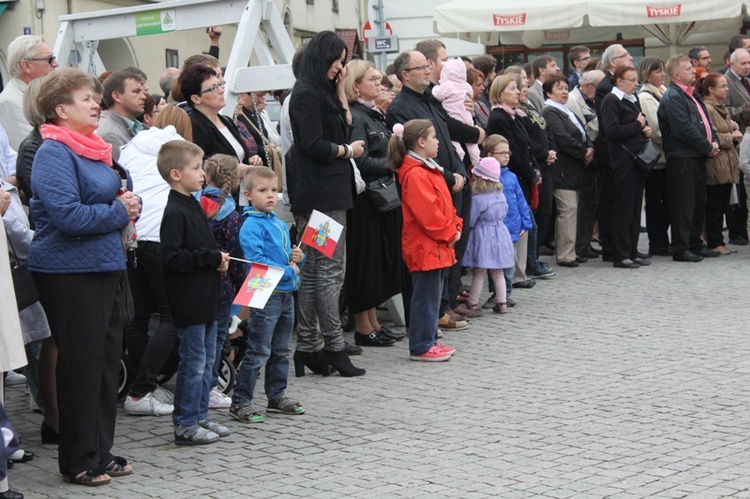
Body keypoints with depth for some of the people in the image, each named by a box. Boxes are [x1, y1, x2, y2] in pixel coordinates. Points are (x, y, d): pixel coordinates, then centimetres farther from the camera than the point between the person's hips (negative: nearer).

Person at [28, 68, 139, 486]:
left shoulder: (96, 149, 16)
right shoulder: (54, 152, -12)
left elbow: (120, 193, 26)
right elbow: (67, 215, -24)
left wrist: (128, 204, 4)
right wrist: (118, 213, -14)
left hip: (106, 268, 9)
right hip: (70, 274, -9)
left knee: (108, 362, 13)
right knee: (81, 365, -2)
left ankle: (101, 451, 25)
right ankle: (78, 461, 10)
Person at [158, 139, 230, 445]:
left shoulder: (193, 207, 13)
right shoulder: (175, 212, -17)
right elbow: (172, 258, -25)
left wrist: (217, 259, 3)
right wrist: (214, 258, -19)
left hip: (205, 299, 10)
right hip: (189, 302, -10)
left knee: (206, 361, 15)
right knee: (193, 363, -3)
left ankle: (200, 417, 24)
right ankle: (185, 425, 6)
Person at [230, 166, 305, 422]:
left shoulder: (280, 225, 15)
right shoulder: (251, 225, -11)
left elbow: (291, 257, 23)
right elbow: (256, 260, -22)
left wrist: (298, 257, 0)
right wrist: (288, 271, -17)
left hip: (286, 294, 8)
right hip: (266, 295, -8)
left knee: (281, 351, 16)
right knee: (258, 352, -7)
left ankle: (277, 396, 28)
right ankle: (240, 402, -1)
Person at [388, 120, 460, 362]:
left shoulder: (429, 170, 15)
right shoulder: (415, 175, -18)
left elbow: (444, 205, 19)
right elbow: (427, 214, -23)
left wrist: (455, 227, 6)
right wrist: (449, 233, -14)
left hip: (438, 246, 10)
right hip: (425, 247, -10)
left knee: (433, 295, 15)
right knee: (426, 296, -4)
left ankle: (429, 341, 23)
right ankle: (421, 347, 3)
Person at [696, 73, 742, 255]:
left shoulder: (721, 108, 18)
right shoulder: (706, 108, -13)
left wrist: (735, 131, 7)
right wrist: (730, 137, -12)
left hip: (727, 164, 9)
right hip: (715, 164, -9)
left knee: (723, 205, 12)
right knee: (714, 205, -3)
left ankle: (719, 241, 18)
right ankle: (713, 243, 4)